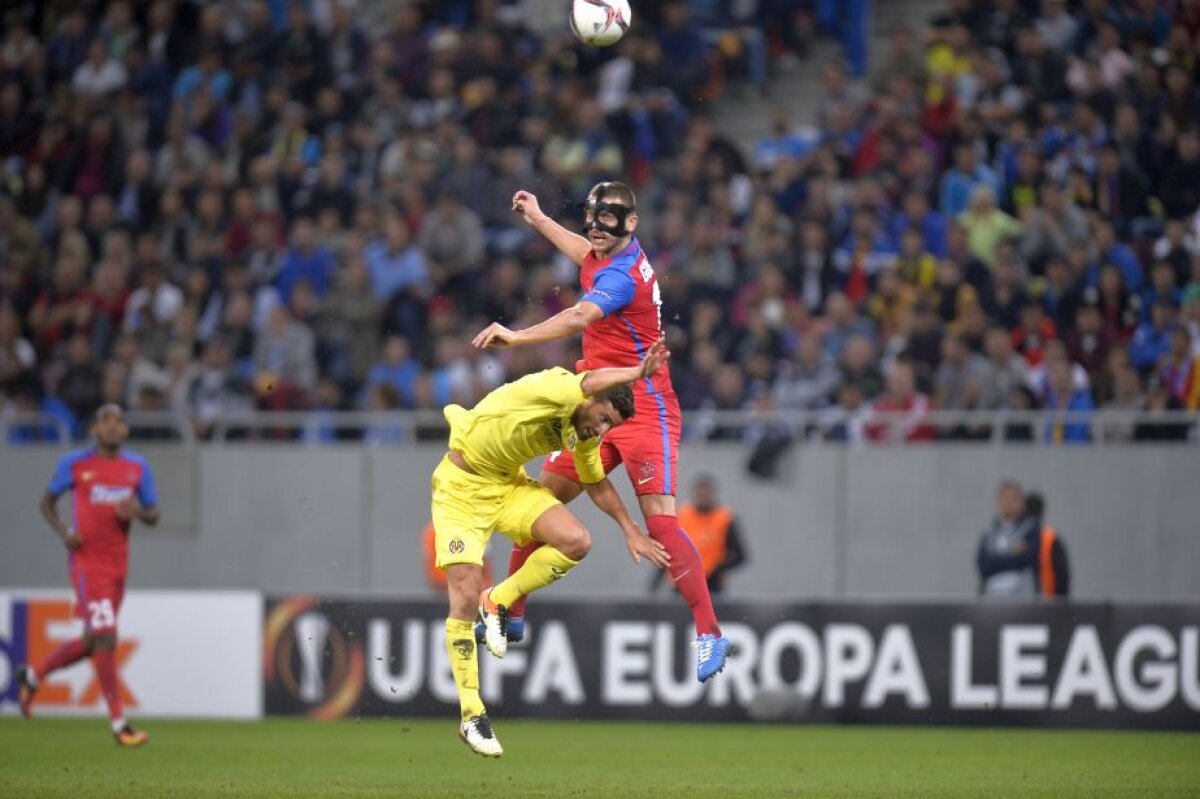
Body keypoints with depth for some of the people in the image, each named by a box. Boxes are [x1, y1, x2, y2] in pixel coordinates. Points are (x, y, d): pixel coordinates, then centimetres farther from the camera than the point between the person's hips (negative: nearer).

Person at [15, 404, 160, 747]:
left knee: (92, 643, 13)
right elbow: (47, 501, 9)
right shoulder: (74, 464, -2)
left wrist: (138, 512, -10)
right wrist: (63, 531, -9)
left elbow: (153, 515, 14)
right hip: (86, 560, -6)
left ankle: (33, 675, 39)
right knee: (106, 636, -16)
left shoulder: (137, 467, 8)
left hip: (118, 562, 6)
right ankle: (119, 724, -14)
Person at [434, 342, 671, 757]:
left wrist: (631, 531, 15)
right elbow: (592, 382, -51)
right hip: (461, 486, -7)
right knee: (465, 596, -13)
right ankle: (471, 716, -3)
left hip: (509, 484, 7)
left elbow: (596, 483, 16)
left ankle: (499, 602, 6)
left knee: (577, 541, -18)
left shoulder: (583, 433, -3)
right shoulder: (548, 390, -28)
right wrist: (638, 373, -67)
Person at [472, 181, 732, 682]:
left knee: (659, 520, -20)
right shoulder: (607, 256, 8)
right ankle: (511, 614, 18)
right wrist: (536, 218, 47)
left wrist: (519, 337, -53)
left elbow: (581, 317, -40)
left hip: (644, 410, -9)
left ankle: (710, 635, -18)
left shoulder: (622, 274, -20)